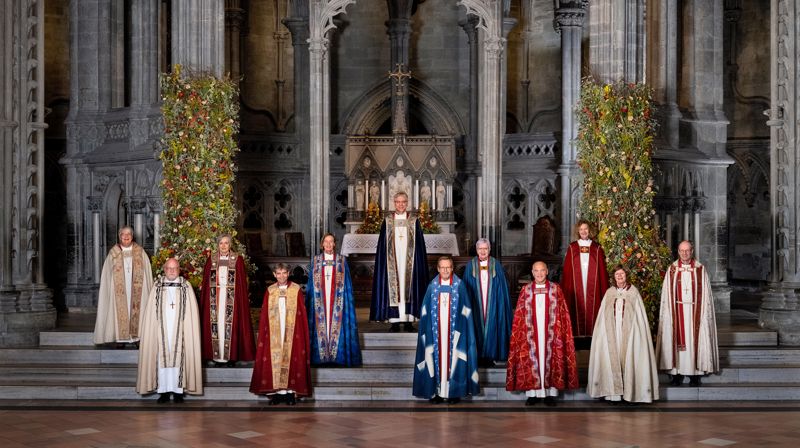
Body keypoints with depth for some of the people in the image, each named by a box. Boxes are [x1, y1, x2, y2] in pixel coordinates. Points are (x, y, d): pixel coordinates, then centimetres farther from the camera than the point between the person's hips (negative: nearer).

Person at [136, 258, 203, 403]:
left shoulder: (186, 287, 4)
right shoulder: (157, 287, 7)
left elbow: (192, 312, 1)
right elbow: (150, 312, 5)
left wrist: (190, 330, -7)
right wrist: (152, 330, -4)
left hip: (179, 330, -1)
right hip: (161, 330, 1)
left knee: (178, 358, -1)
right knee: (162, 358, 0)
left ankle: (178, 390, 4)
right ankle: (164, 390, 5)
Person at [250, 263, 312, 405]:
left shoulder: (296, 289, 2)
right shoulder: (270, 291, 7)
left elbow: (302, 313, 1)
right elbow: (264, 315, 6)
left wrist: (303, 333, -6)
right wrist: (263, 333, -1)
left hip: (292, 331, -1)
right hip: (273, 333, 1)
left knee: (292, 359, -2)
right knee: (274, 359, -1)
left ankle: (291, 391, 2)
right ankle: (276, 391, 2)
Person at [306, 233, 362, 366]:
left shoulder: (342, 261, 6)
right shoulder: (315, 261, 8)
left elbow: (347, 284, 7)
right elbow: (310, 284, 10)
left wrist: (349, 299, -1)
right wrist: (308, 301, 4)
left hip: (337, 299, -1)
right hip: (320, 299, 1)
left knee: (336, 324, -4)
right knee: (321, 323, -4)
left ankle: (337, 356, 0)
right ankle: (321, 356, -1)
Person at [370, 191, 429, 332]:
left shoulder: (414, 221, 6)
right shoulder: (388, 221, 7)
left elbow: (419, 244, 5)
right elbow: (382, 245, 7)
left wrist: (419, 262, -2)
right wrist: (383, 261, -1)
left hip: (409, 261, 0)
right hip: (392, 261, 0)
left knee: (408, 288, -1)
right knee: (393, 288, -3)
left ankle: (408, 321, 2)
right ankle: (395, 322, -1)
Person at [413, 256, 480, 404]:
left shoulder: (459, 285, 1)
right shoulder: (432, 286, 6)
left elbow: (465, 310, 0)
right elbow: (426, 311, 7)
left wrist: (460, 328, -9)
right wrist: (427, 329, -2)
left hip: (454, 329, -1)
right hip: (436, 330, 1)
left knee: (452, 357, -2)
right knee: (437, 356, -1)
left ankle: (454, 391, 4)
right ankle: (437, 391, 2)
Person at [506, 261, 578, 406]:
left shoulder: (555, 289, 4)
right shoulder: (526, 290, 6)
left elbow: (562, 314, 3)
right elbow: (519, 315, 6)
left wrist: (559, 333, -6)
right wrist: (521, 332, -2)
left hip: (550, 332, 0)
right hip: (531, 333, 1)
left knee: (550, 359, 0)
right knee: (532, 359, -1)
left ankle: (550, 393, 4)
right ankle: (532, 393, 3)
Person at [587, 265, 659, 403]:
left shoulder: (633, 291, 3)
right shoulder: (609, 293, 9)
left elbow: (639, 314, 1)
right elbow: (603, 316, 9)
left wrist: (639, 332, -7)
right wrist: (604, 331, 2)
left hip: (629, 332, -2)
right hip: (612, 332, 2)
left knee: (628, 358, -5)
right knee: (612, 359, -2)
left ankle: (630, 391, 0)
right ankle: (614, 391, 1)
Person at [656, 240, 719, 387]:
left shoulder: (700, 269, 3)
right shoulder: (672, 269, 5)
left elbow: (705, 294, 2)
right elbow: (666, 294, 5)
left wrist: (705, 313, -5)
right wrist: (668, 312, -3)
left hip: (695, 312, 0)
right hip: (677, 312, 1)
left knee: (695, 340, 0)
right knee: (677, 340, 1)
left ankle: (694, 375, 6)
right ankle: (677, 373, 5)